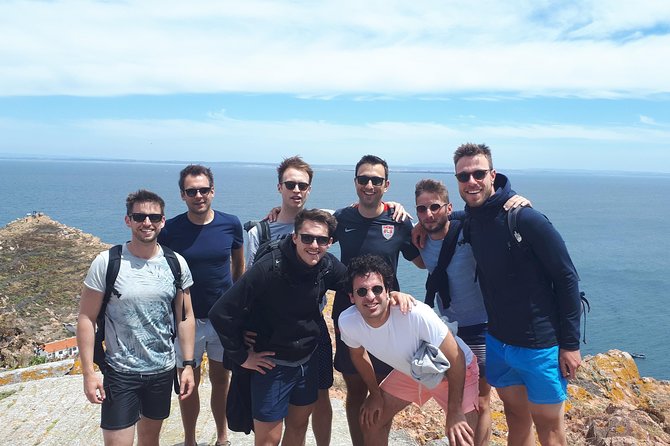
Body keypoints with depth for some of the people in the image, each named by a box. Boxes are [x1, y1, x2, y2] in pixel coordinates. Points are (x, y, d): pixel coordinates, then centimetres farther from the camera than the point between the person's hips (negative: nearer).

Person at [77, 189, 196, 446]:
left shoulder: (176, 263, -4)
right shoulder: (106, 262, -12)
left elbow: (185, 316, 2)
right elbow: (86, 318, -8)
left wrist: (188, 365, 1)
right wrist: (88, 372, -11)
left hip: (163, 370, 3)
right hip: (120, 372, -3)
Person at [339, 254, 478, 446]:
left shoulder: (415, 314, -40)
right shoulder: (347, 322, -25)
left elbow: (456, 359, -27)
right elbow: (358, 354, 0)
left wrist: (454, 413, -19)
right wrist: (375, 393, 8)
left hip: (455, 371, -4)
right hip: (410, 370, 4)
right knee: (371, 420, 7)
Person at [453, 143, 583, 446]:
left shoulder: (526, 219, -20)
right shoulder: (469, 222, 0)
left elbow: (566, 278, -16)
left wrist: (570, 344, -14)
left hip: (540, 346, -5)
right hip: (497, 342, 6)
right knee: (516, 417, 22)